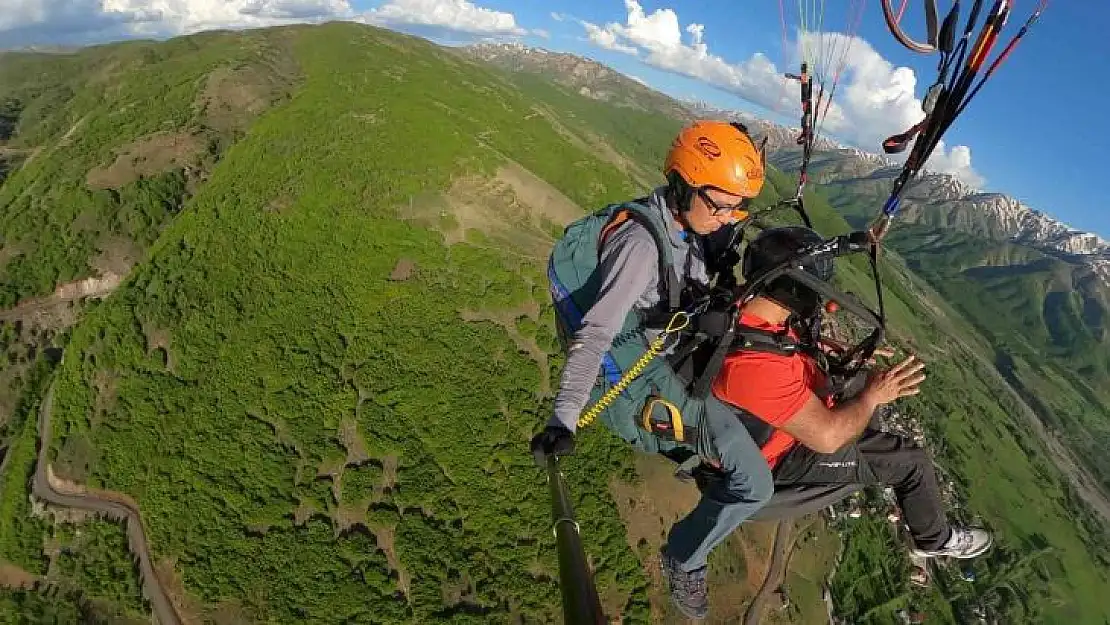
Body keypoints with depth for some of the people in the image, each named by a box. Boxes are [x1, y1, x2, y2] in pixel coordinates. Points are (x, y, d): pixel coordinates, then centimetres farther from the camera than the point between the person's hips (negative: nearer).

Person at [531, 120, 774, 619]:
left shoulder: (680, 226, 2)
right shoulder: (642, 241, -25)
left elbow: (703, 298, 17)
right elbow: (595, 332, -32)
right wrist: (564, 419, -37)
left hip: (663, 350, 10)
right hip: (636, 385, -9)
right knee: (753, 482, -14)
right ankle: (684, 559, 11)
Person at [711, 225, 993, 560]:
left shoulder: (741, 305, -15)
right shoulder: (754, 363, -42)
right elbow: (827, 437, -34)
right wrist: (873, 395, -17)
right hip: (788, 458, -9)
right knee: (915, 462, 5)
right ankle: (936, 539, 35)